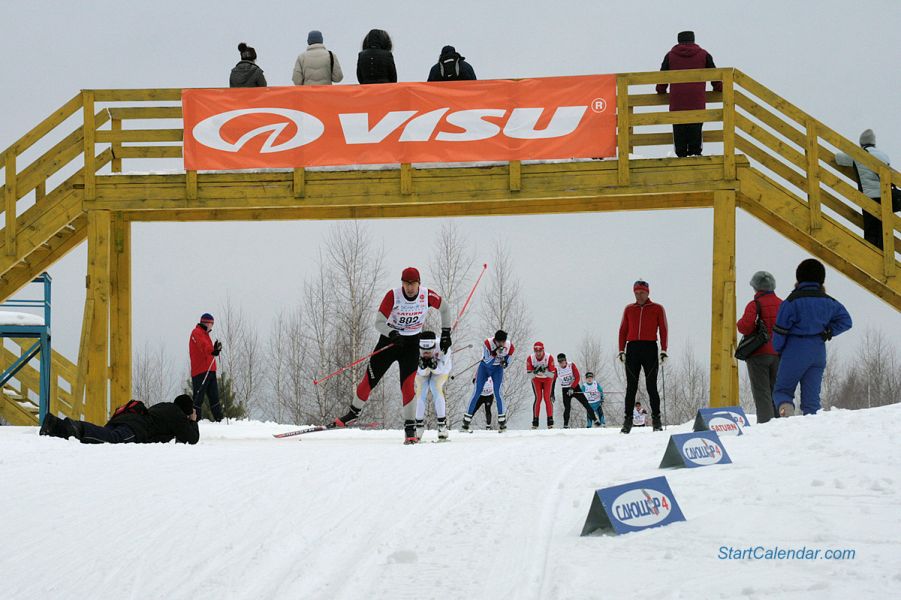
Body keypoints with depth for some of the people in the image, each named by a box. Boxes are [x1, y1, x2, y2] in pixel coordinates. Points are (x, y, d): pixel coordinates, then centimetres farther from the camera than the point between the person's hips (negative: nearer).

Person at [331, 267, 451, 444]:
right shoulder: (393, 295, -21)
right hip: (390, 339, 0)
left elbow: (445, 309, 5)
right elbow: (379, 323, -19)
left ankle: (410, 428, -7)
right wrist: (392, 333, -38)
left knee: (407, 385, -14)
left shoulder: (427, 295, -16)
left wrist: (446, 333, 2)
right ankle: (353, 413, 27)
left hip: (412, 343, 0)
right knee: (370, 379, 4)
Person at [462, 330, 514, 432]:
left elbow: (507, 363, -4)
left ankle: (502, 421, -7)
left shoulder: (510, 346, -17)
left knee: (498, 392, -15)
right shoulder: (487, 343, -26)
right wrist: (495, 352, -40)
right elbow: (487, 360, -26)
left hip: (498, 368, 1)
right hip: (485, 367, -1)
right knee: (476, 392, -2)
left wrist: (504, 362, -27)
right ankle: (466, 421, 5)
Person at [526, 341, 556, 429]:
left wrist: (544, 371, -43)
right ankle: (535, 422, -8)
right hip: (536, 379, 1)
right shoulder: (530, 358, -23)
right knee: (538, 398, -12)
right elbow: (529, 374, -19)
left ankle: (550, 422, -10)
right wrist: (535, 372, -39)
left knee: (547, 398, -13)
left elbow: (552, 374, -25)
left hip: (547, 379, -1)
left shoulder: (549, 357, -28)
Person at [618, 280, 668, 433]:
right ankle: (628, 420, 2)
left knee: (651, 386, -3)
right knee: (631, 386, 1)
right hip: (632, 348, 2)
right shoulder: (629, 309, 14)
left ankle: (656, 420, 1)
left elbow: (663, 330, 3)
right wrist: (621, 350, 3)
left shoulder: (657, 309, 7)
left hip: (650, 349, -2)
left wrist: (663, 350, -6)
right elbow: (623, 330, 13)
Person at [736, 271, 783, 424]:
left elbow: (745, 327, -18)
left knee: (762, 393, -5)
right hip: (778, 354, 5)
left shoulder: (754, 305, -9)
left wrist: (739, 323, 3)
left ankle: (765, 421, -15)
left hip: (759, 354, -5)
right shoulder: (782, 304, 7)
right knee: (776, 390, 12)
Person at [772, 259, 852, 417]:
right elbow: (846, 321, 12)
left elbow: (780, 329, -7)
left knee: (782, 390, 4)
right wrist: (828, 332, 9)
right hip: (819, 353, 4)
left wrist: (778, 349, 9)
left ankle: (786, 408, -26)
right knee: (811, 397, 7)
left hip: (795, 352, -4)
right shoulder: (829, 302, 6)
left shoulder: (792, 301, -8)